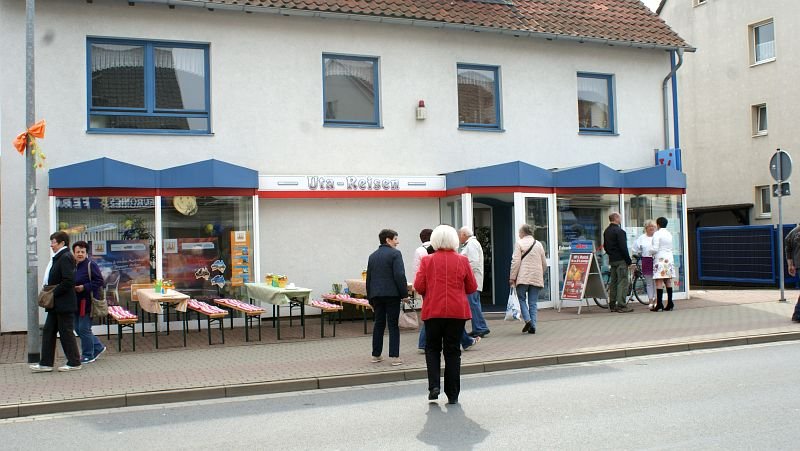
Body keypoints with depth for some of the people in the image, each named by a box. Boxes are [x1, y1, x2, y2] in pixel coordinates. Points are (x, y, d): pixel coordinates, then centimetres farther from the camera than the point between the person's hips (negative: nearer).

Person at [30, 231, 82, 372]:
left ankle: (74, 362, 8)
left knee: (66, 332, -2)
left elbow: (69, 281, -25)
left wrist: (53, 293, -19)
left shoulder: (65, 257, -16)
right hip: (56, 304, 10)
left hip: (64, 304, -10)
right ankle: (46, 363, 15)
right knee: (48, 331, 10)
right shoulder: (58, 257, 15)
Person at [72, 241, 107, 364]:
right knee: (78, 328, 12)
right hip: (76, 302, 8)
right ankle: (98, 347, 27)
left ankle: (88, 356, 9)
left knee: (84, 329, -4)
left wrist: (84, 287, -21)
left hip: (87, 302, -8)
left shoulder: (91, 265, -11)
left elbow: (99, 281, -15)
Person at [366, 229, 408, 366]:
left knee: (379, 324, 13)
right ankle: (394, 356, -5)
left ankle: (376, 355, 15)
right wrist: (404, 294, -9)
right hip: (392, 294, -6)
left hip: (376, 294, 6)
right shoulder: (395, 254, -6)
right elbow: (400, 276, -15)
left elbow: (368, 278, 17)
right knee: (393, 325, -2)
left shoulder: (372, 256, 15)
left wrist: (370, 298, 21)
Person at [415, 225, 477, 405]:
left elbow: (418, 286, -6)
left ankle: (434, 386, -2)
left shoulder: (427, 261, -4)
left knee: (432, 348, 15)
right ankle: (452, 395, 9)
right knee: (452, 351, 7)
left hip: (433, 310, -1)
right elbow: (472, 287, 3)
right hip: (457, 311, 1)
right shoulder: (462, 261, -1)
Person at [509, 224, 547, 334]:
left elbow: (516, 262, -9)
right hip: (536, 278, 4)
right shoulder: (539, 244, 14)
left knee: (522, 299, 8)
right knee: (533, 303, 6)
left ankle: (527, 320, -11)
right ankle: (532, 326, 2)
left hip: (523, 277, -4)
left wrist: (512, 277, -6)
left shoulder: (519, 243, -2)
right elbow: (544, 264, 17)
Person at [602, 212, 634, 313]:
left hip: (612, 260, 9)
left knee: (613, 282, 12)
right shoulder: (619, 231, -16)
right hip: (621, 260, -9)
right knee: (622, 282, -6)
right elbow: (623, 248, -18)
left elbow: (605, 246, 18)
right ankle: (621, 305, -8)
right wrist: (629, 262, -13)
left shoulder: (606, 231, 12)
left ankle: (612, 305, 15)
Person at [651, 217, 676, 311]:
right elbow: (670, 248, 14)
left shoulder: (657, 234, -9)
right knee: (668, 282, 9)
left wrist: (650, 252, 4)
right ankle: (670, 303, 10)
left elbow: (655, 248, -16)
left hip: (660, 259, -7)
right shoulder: (669, 234, 12)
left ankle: (659, 303, -12)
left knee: (659, 282, -8)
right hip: (669, 258, 7)